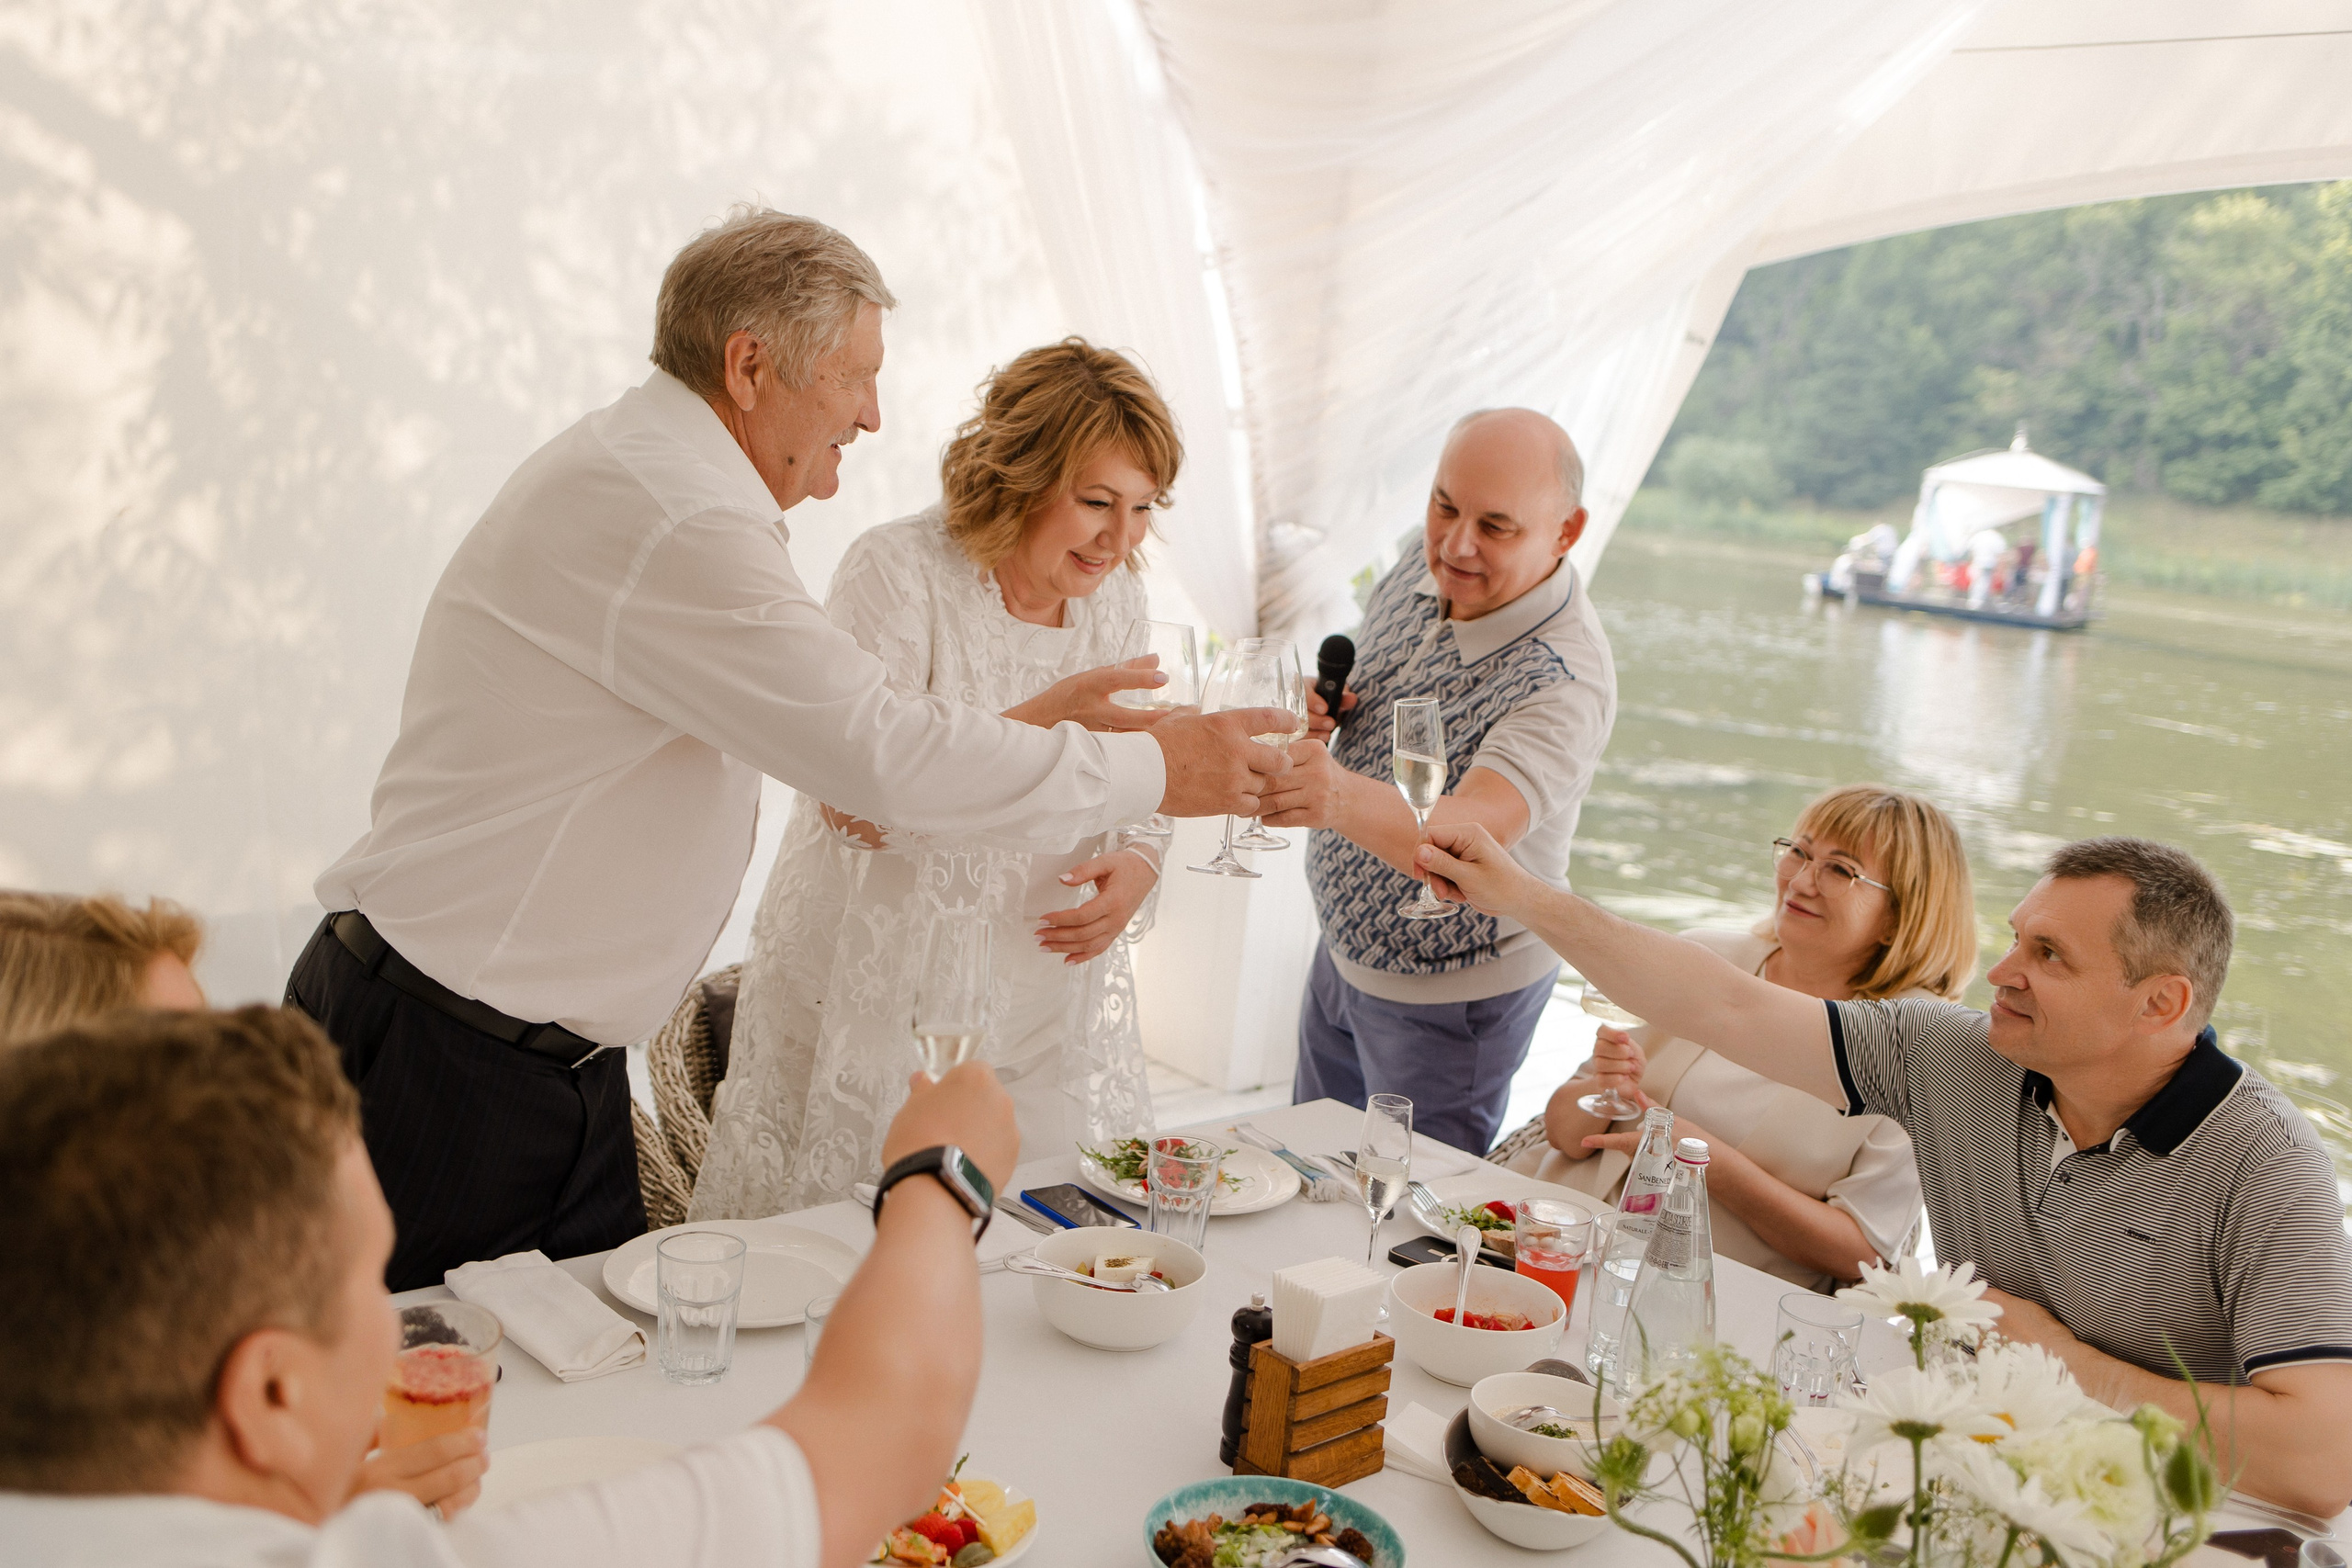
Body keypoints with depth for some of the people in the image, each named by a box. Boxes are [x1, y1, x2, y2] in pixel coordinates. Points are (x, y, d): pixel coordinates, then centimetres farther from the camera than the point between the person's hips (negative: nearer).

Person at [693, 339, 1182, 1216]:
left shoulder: (1116, 598, 4)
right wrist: (1041, 721, -33)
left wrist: (1137, 866, -10)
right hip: (877, 1004, -5)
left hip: (1042, 1004, 5)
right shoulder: (900, 572, -14)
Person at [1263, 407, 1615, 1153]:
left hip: (1453, 991, -7)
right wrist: (1314, 709, -12)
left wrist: (1340, 797, -64)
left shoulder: (1566, 678, -31)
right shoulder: (1420, 573, -7)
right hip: (1345, 945, 7)